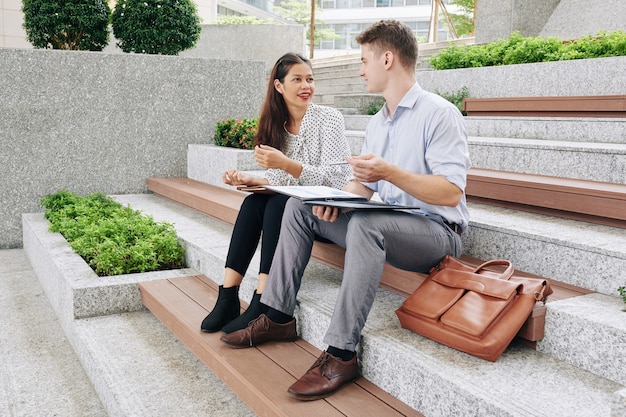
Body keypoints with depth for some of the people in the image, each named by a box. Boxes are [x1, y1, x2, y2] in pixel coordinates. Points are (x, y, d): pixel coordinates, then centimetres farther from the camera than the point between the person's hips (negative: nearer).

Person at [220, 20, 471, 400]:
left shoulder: (439, 113, -12)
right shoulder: (377, 123, 15)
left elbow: (451, 193, -21)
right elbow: (364, 186, 14)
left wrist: (389, 172, -29)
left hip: (437, 232, -8)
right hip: (384, 226, 8)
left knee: (365, 223, -38)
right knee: (299, 207, 2)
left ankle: (342, 354, -30)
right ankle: (279, 317, 2)